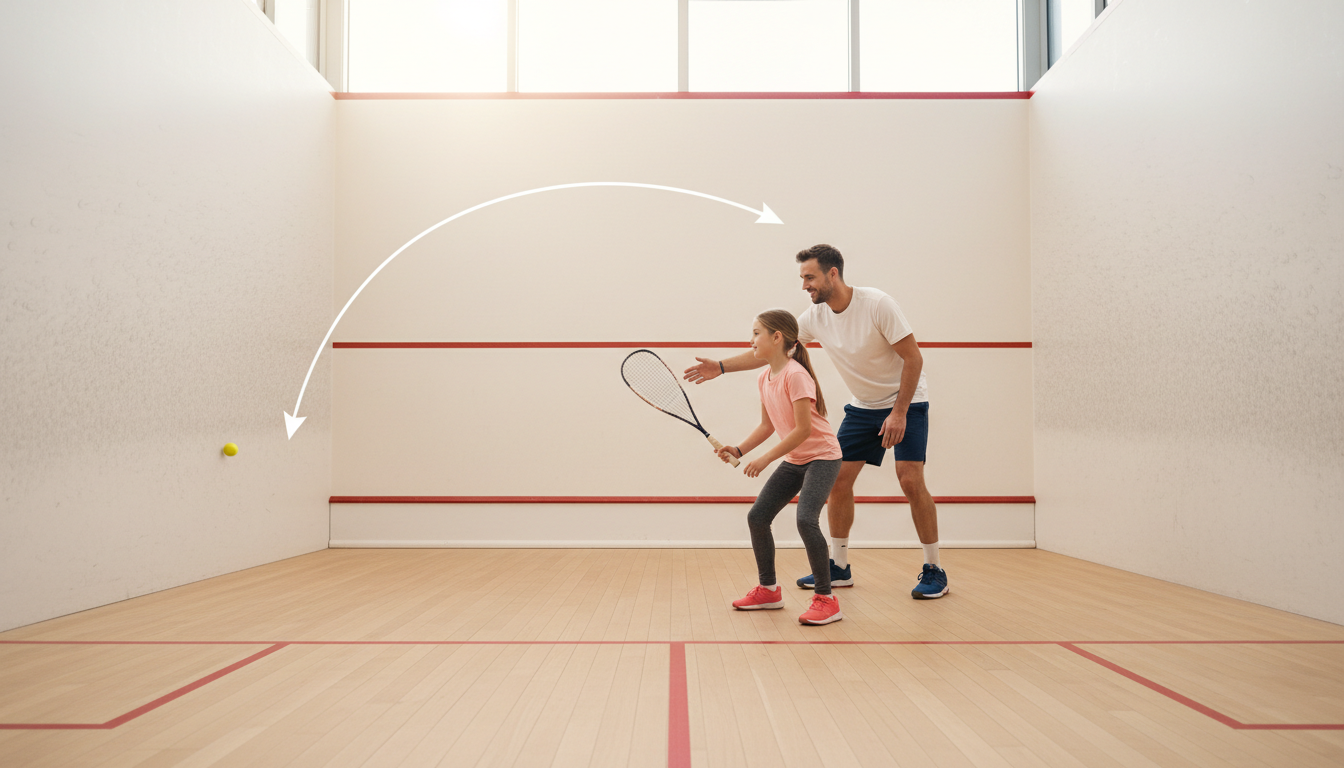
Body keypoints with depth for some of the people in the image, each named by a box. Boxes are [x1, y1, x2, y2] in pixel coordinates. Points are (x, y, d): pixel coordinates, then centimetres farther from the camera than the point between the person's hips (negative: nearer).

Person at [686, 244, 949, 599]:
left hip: (905, 401, -6)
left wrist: (899, 413, -23)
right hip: (862, 407, 6)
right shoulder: (815, 317, -7)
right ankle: (838, 567, 11)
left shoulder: (877, 304, -23)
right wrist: (721, 366, -6)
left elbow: (913, 358, -20)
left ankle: (933, 570, -2)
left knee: (910, 479, -16)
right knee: (838, 478, -1)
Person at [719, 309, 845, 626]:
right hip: (793, 460, 9)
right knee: (757, 517, 6)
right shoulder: (764, 379, 4)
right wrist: (739, 450, -1)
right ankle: (768, 590, 22)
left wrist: (765, 459, -22)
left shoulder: (795, 374, -22)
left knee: (805, 519, -26)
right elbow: (768, 425, 13)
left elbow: (803, 428, -24)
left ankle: (826, 599, -12)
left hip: (822, 456, -9)